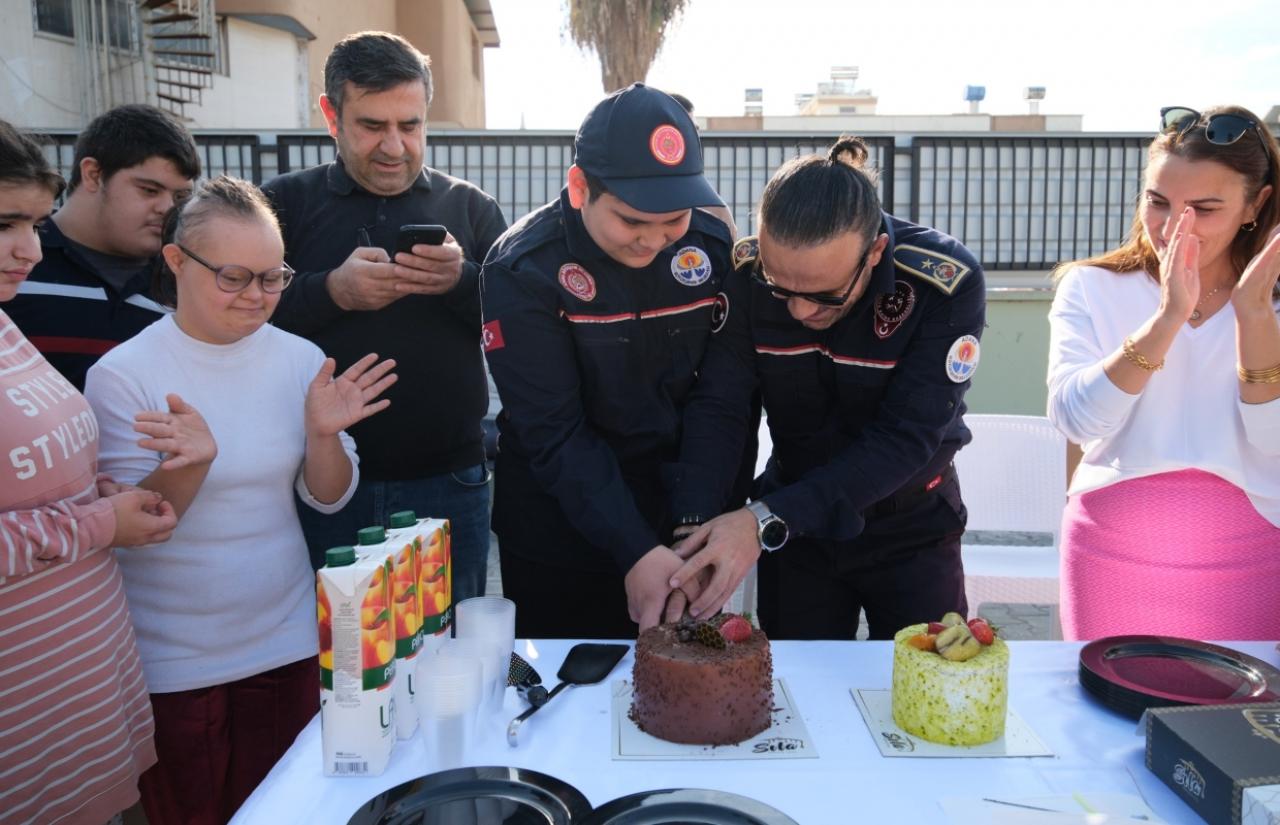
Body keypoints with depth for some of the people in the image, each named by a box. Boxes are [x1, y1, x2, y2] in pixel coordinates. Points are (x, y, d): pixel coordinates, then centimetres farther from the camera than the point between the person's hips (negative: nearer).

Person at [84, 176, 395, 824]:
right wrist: (190, 464, -31)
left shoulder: (301, 360, -4)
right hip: (172, 665, -2)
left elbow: (328, 498, 0)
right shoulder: (122, 374, -13)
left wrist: (323, 433, -20)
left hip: (287, 643, 3)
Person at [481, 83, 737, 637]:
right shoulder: (523, 270, -18)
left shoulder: (710, 244, -8)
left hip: (676, 509, 3)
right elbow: (555, 436, -21)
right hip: (560, 526, -3)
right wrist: (634, 550, -27)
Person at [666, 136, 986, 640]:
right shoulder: (748, 272, -18)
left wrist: (765, 521, -37)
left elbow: (905, 439, -29)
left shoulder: (947, 283, -26)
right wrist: (692, 528, -36)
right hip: (794, 520, 2)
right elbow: (716, 408, -20)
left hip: (913, 525, -1)